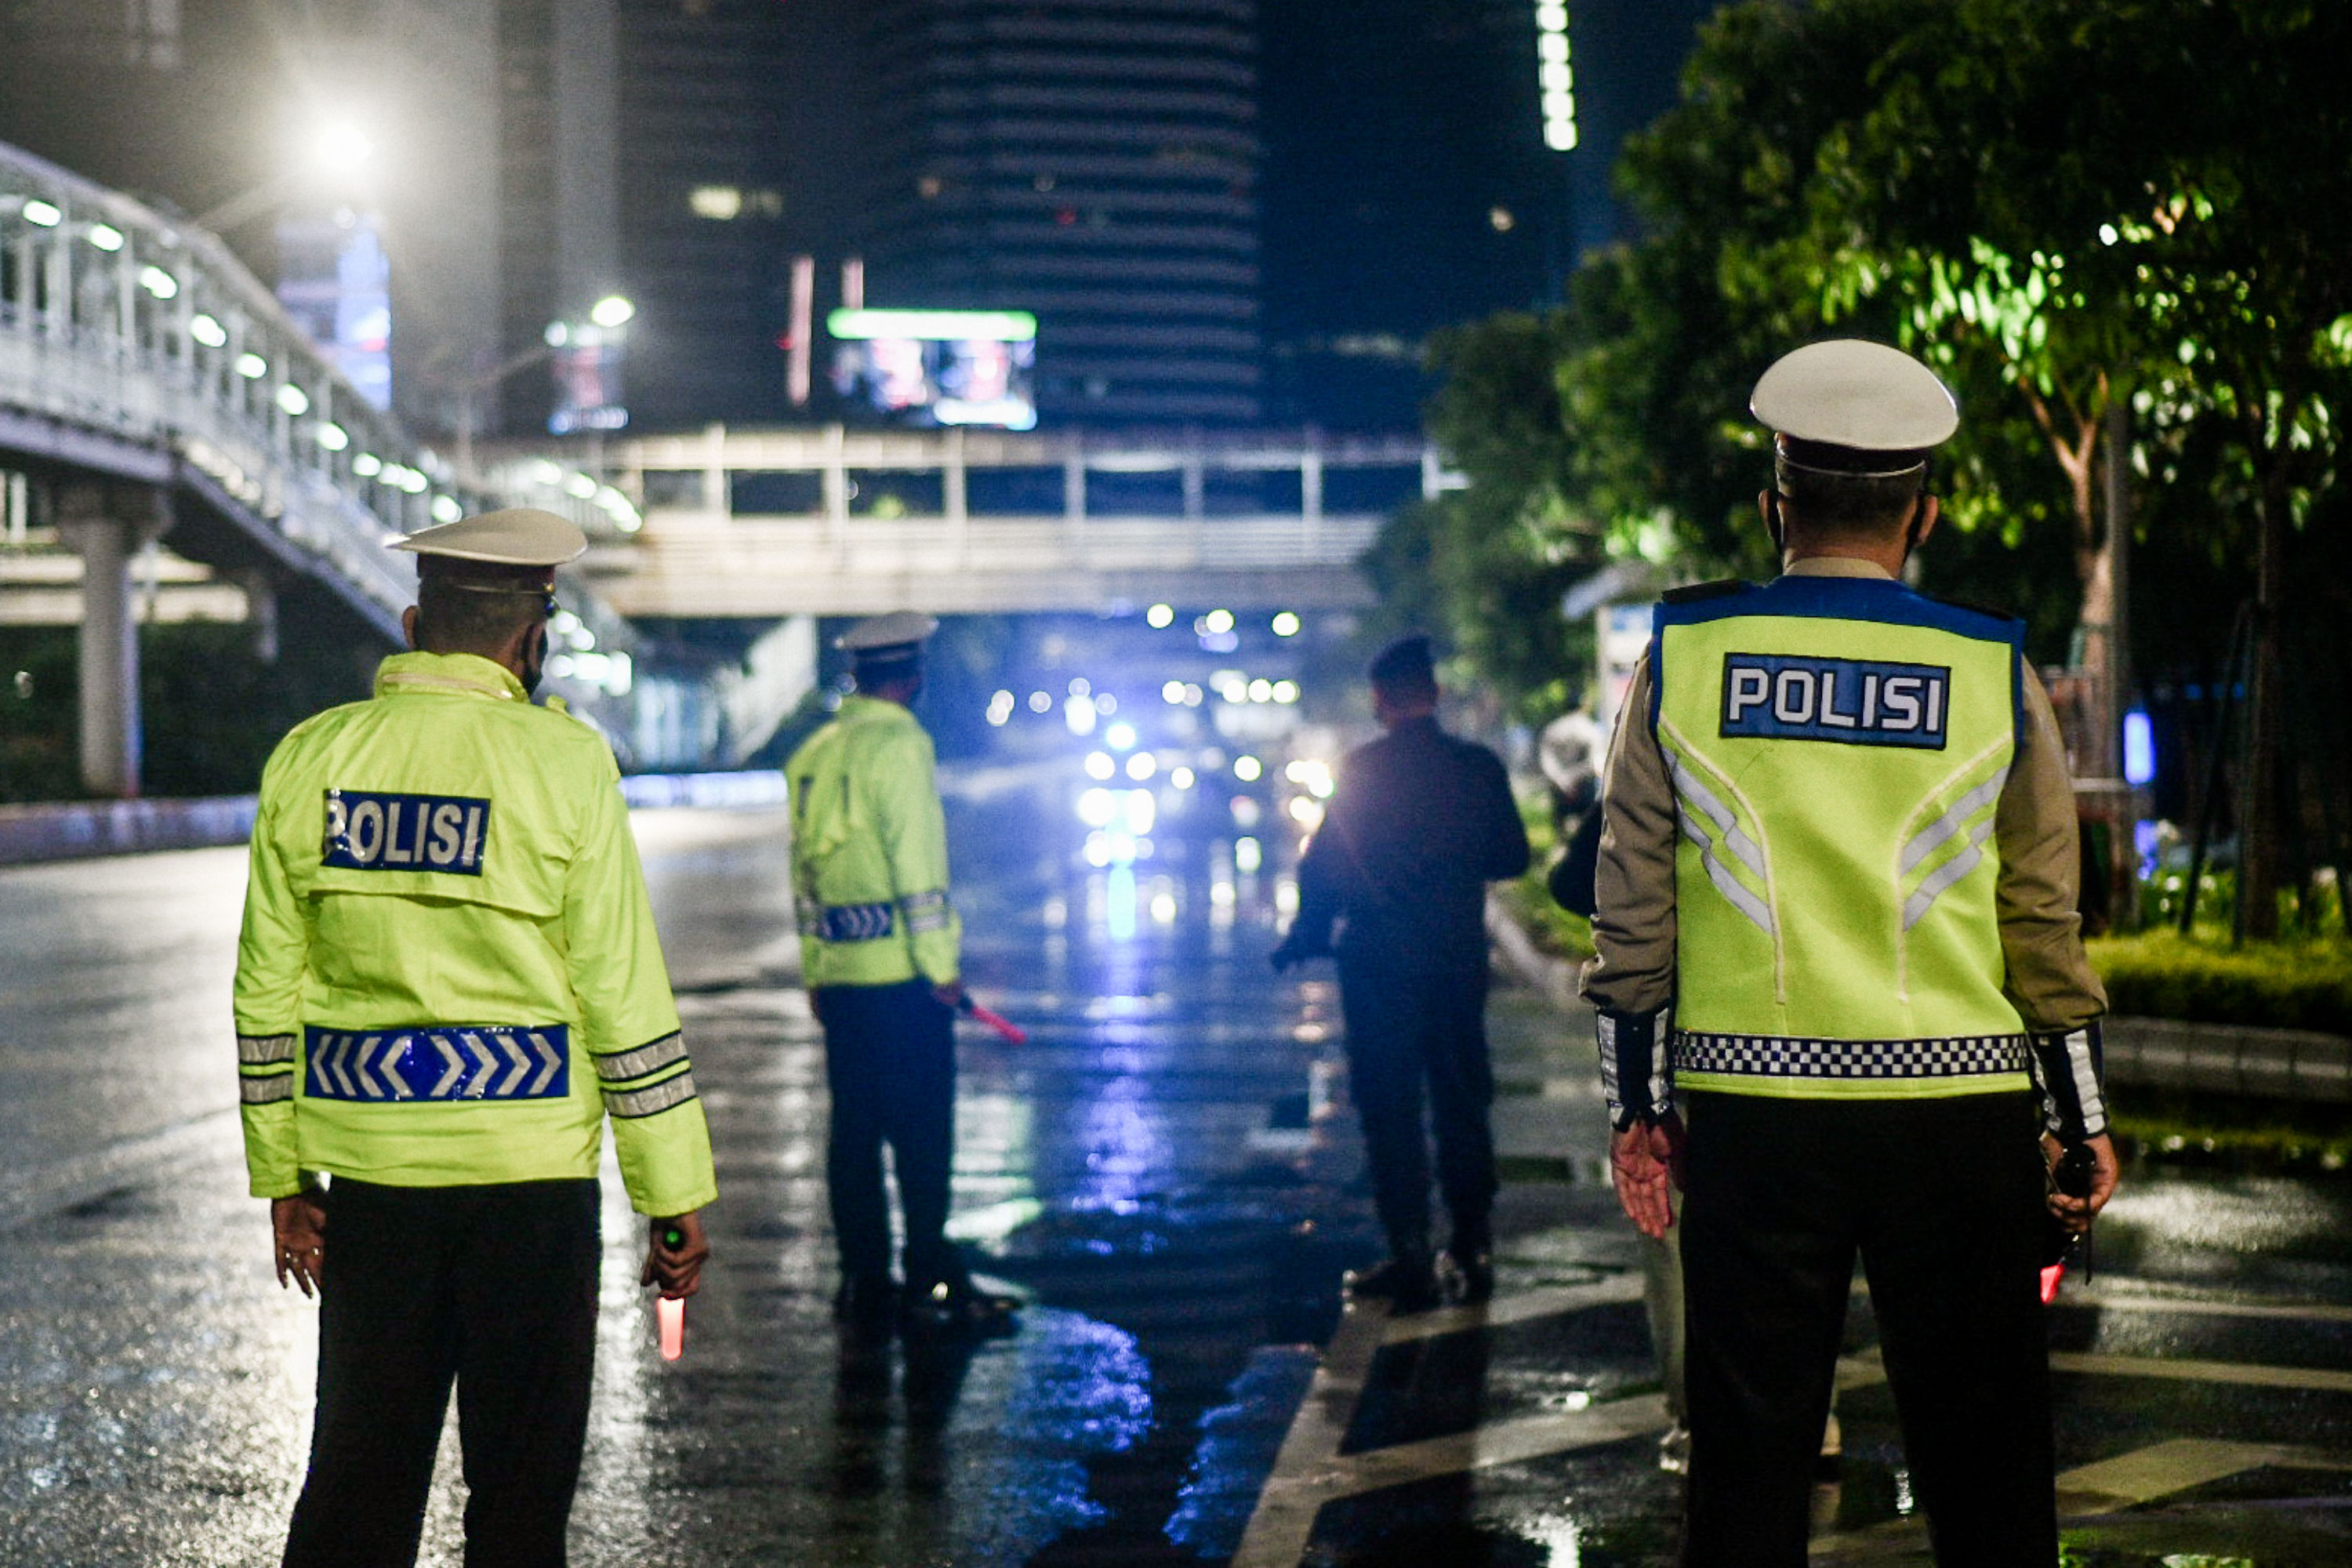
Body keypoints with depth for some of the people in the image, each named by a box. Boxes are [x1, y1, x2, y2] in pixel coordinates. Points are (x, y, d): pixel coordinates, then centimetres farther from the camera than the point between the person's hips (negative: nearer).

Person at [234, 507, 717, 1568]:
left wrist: (282, 1178, 14)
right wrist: (677, 1195, -2)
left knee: (359, 1473, 11)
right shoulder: (561, 764, -8)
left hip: (368, 1164, 3)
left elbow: (268, 991, 6)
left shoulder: (310, 759, 3)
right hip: (530, 1166, -3)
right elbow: (624, 998, -8)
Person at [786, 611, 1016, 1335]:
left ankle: (864, 1282, 13)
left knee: (854, 1126, 9)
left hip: (836, 971, 7)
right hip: (901, 972, -7)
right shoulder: (899, 745, -10)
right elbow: (918, 867, -14)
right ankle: (930, 1281, -1)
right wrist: (941, 966, -11)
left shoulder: (814, 751, 14)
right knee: (920, 1129, -2)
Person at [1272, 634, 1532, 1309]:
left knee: (1391, 1109, 2)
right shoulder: (1480, 767, -1)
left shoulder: (1361, 771, -10)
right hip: (1460, 961, 4)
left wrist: (1304, 936, 8)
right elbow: (1512, 856, 6)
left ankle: (1412, 1259, -1)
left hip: (1381, 962, -3)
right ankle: (1474, 1248, 17)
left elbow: (1322, 866, -7)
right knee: (1462, 1105, 14)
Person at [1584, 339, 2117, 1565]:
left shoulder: (1684, 657, 2)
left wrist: (1636, 1107, 10)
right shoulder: (1991, 674, 1)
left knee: (1749, 1460, 8)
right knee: (1983, 1463, 7)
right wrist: (2084, 1121, 12)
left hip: (1750, 1110, 1)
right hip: (1959, 1113, 0)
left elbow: (1634, 905, 3)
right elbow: (2044, 924, 3)